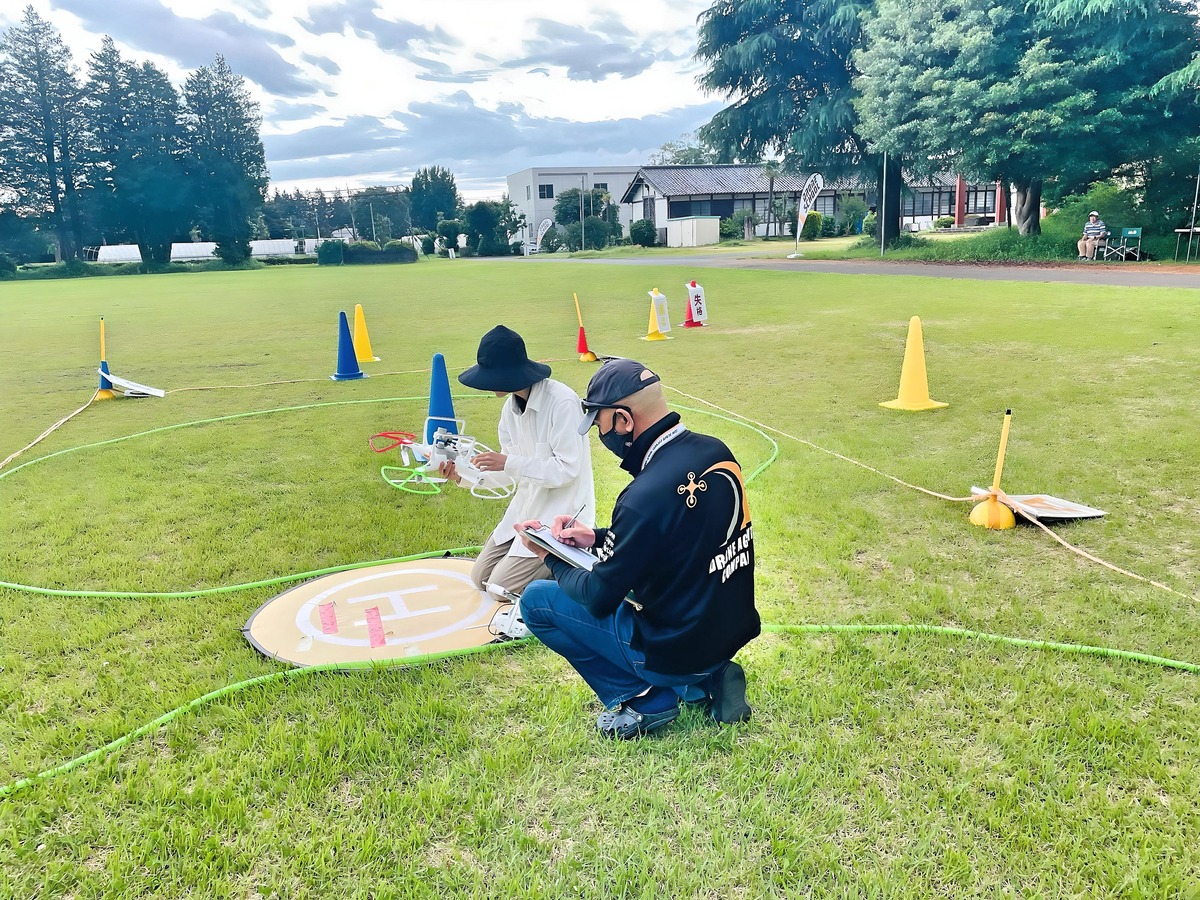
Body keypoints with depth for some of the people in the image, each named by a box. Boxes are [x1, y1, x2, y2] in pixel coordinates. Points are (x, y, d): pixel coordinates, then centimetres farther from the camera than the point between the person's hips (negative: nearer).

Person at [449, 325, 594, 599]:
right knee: (481, 577, 9)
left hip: (562, 508, -8)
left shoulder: (561, 401, -23)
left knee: (503, 586, -11)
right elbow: (510, 469, 8)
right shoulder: (511, 406, 2)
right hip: (527, 504, 8)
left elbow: (567, 469, -23)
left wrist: (509, 462, -25)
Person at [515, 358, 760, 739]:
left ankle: (646, 699, 3)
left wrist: (551, 558, 2)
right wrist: (598, 538, 9)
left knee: (536, 600, 2)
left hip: (677, 650, -8)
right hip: (733, 630, 8)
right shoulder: (717, 452, -4)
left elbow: (598, 598, -16)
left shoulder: (646, 494, -29)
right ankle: (706, 680, 16)